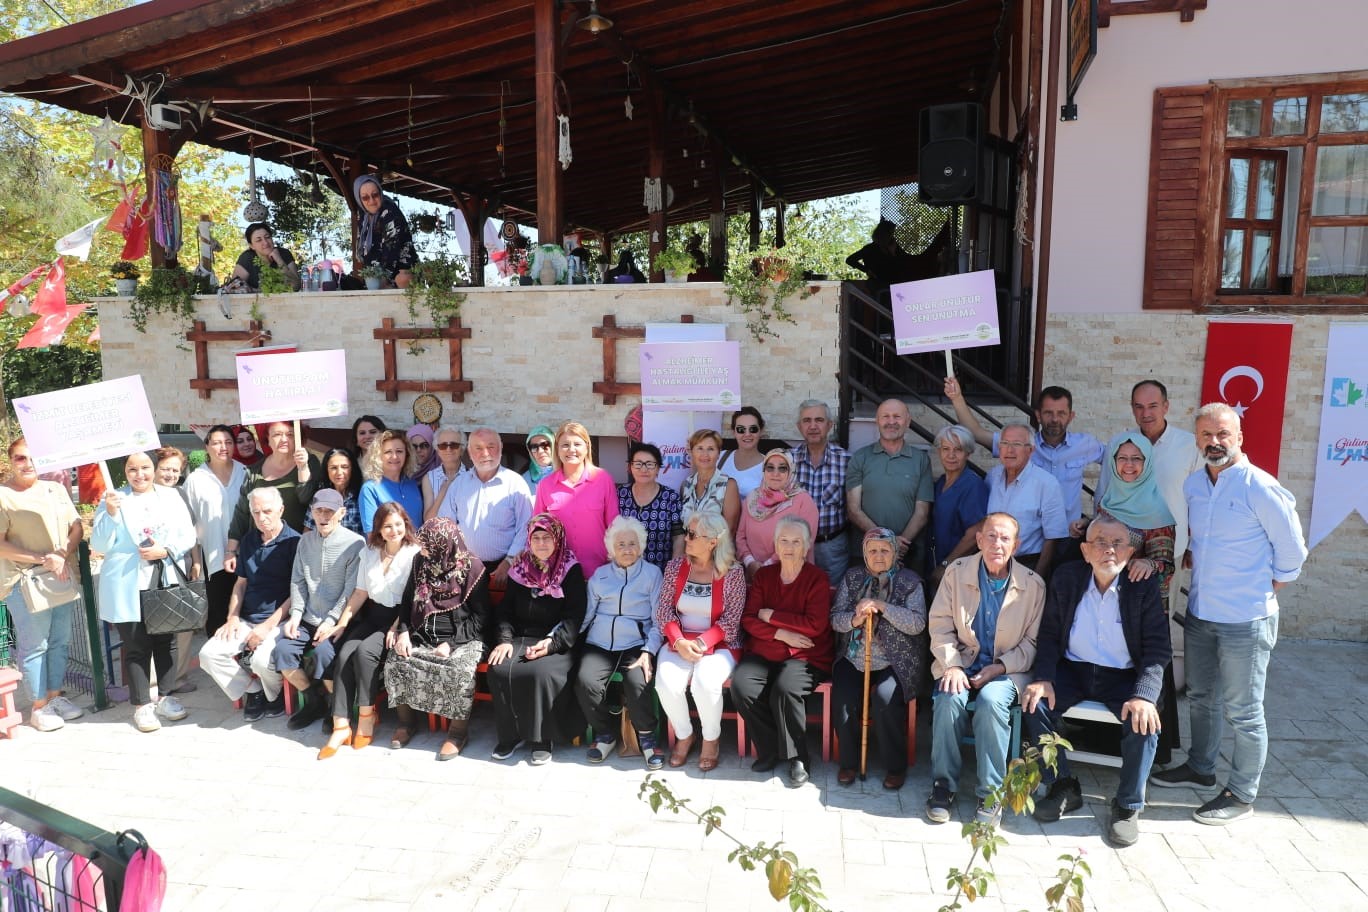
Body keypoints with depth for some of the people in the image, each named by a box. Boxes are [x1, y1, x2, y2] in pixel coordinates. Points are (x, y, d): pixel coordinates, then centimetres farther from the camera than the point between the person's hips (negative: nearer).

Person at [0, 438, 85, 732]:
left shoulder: (55, 489, 10)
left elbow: (76, 527, 9)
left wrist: (63, 556, -8)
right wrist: (42, 559, -17)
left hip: (64, 578, 5)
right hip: (26, 582, -5)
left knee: (60, 642, 12)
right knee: (35, 646, 1)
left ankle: (55, 696, 25)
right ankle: (39, 707, 11)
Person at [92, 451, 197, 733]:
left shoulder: (171, 497, 8)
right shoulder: (114, 499, 1)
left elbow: (188, 537, 4)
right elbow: (99, 545, -4)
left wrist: (166, 551, -14)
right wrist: (110, 513, -17)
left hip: (166, 583, 2)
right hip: (128, 587, -2)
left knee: (165, 641, 11)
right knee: (137, 646, 1)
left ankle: (166, 697, 22)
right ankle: (142, 705, 10)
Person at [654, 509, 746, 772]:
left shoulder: (733, 572, -7)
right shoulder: (675, 567, 3)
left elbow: (731, 619, -9)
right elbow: (664, 610, 0)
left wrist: (703, 642, -21)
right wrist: (679, 641, -16)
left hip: (719, 644, -3)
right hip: (679, 642, 3)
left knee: (705, 684, -31)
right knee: (667, 683, -25)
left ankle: (711, 739, 0)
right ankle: (684, 735, 5)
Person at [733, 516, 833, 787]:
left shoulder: (817, 578, -2)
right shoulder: (763, 575, 10)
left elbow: (816, 625, -13)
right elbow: (749, 620, 3)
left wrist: (771, 616, -9)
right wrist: (781, 633, -13)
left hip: (805, 655, -4)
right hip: (763, 652, 4)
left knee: (785, 688, -33)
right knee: (741, 686, -25)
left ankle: (797, 758, -10)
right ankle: (769, 750, -2)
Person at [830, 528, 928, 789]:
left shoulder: (909, 581, 1)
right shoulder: (851, 577, 9)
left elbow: (918, 624, -10)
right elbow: (835, 618, 4)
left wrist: (883, 606, -21)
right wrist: (854, 620, -18)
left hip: (894, 662, -2)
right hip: (853, 658, 2)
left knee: (886, 699, -27)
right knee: (843, 698, -21)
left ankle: (896, 766, -5)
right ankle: (847, 761, 1)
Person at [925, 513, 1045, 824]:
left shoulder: (1033, 584, -3)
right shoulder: (956, 572, 0)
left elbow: (1033, 641, 0)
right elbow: (940, 624, 1)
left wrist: (999, 667, -12)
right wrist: (952, 665, -13)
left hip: (1008, 669, -1)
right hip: (962, 661, 1)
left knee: (991, 701, -31)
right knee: (949, 699, -29)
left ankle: (990, 791, -15)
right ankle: (943, 785, -12)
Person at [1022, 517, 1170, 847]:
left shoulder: (1145, 586, -10)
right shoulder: (1066, 578, -4)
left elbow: (1158, 649, -12)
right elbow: (1049, 634, 1)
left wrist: (1144, 695, -27)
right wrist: (1043, 679, -14)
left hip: (1123, 677, -2)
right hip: (1073, 670, 2)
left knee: (1144, 722, -28)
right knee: (1035, 704, -22)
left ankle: (1128, 806, -4)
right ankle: (1063, 788, -1)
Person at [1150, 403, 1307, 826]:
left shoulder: (1260, 487, -15)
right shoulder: (1192, 485, 5)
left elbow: (1292, 548, -6)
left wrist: (1271, 586, 1)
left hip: (1245, 620, -7)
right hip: (1200, 613, 7)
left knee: (1243, 712, 4)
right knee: (1201, 698, 21)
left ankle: (1242, 794, 19)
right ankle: (1200, 767, 39)